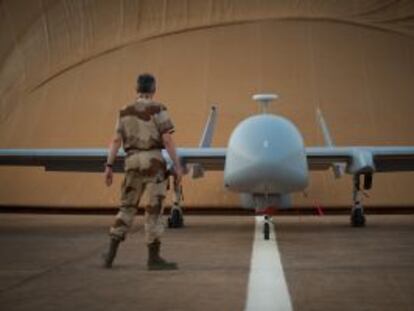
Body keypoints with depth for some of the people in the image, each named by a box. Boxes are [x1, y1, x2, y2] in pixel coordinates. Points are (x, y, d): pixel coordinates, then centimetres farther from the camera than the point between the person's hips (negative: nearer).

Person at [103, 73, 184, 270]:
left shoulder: (125, 112, 11)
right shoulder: (157, 109, -4)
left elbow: (116, 141, 5)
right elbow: (167, 140, -10)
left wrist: (109, 166, 4)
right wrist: (177, 166, -8)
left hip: (132, 161, 5)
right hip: (153, 160, -5)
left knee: (127, 207, 14)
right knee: (154, 209, -3)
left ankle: (111, 254, 11)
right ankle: (154, 258, -2)